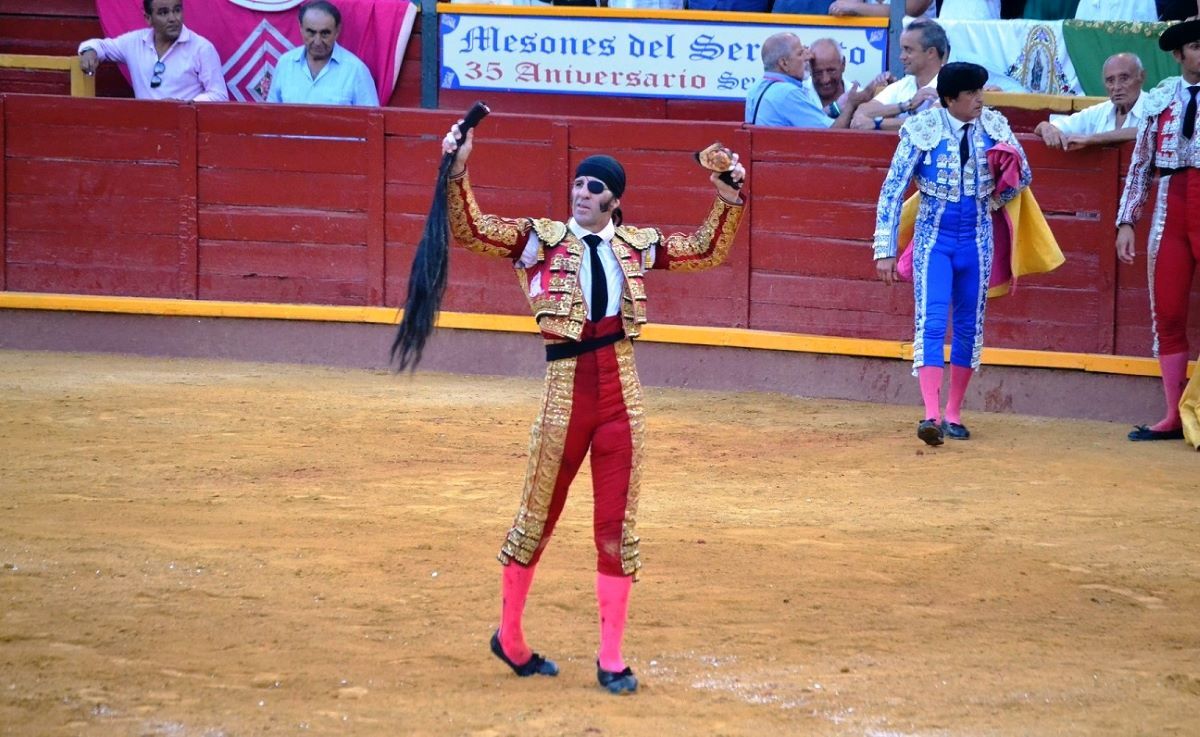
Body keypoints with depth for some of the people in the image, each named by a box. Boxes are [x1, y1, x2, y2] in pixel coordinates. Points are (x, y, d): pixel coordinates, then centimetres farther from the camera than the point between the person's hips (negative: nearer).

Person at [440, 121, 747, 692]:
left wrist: (728, 200, 9)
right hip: (567, 390, -2)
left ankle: (611, 659, 9)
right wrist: (456, 172, -20)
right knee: (537, 517, 7)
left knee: (617, 527, 3)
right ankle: (509, 635, 24)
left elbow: (707, 251, 20)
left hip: (621, 395, 3)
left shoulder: (637, 246, 10)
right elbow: (469, 231, -9)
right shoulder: (541, 239, 0)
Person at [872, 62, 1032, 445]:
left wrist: (991, 201, 4)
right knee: (931, 322, -15)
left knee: (969, 326, 7)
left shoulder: (993, 126, -2)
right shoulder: (923, 130, -11)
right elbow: (893, 191, -8)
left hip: (976, 237, 4)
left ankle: (954, 415, 17)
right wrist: (886, 250, -10)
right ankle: (932, 416, -24)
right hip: (934, 237, -4)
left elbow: (1022, 176, 14)